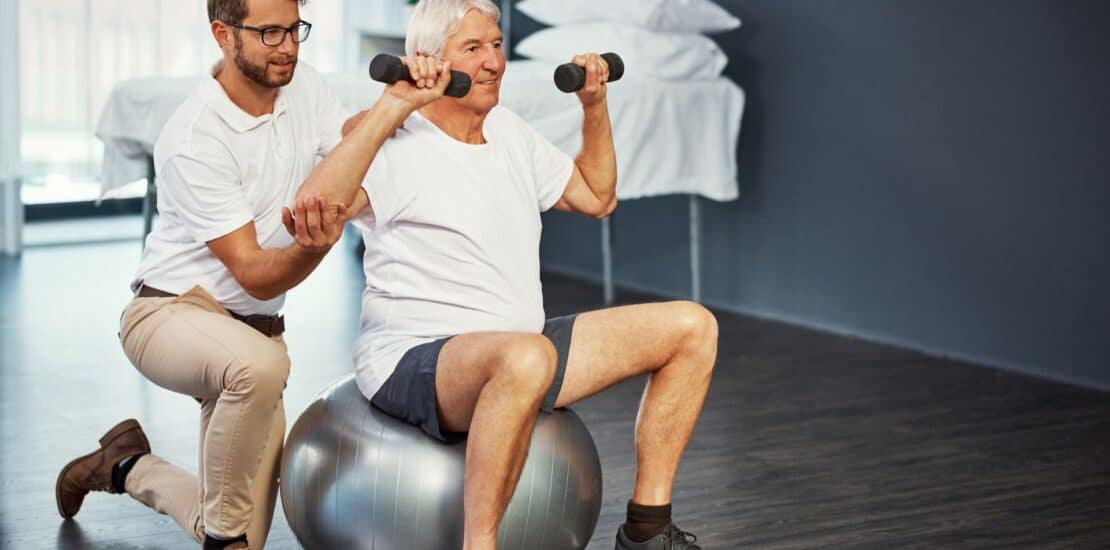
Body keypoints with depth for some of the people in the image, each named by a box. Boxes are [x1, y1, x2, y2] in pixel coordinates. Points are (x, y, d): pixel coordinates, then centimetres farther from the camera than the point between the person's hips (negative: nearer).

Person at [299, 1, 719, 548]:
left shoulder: (509, 132, 13)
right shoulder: (397, 144, -14)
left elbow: (596, 197, 26)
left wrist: (594, 105, 15)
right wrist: (392, 106, -32)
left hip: (518, 351, 9)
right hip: (413, 360, -9)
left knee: (691, 327, 3)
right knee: (526, 358, -44)